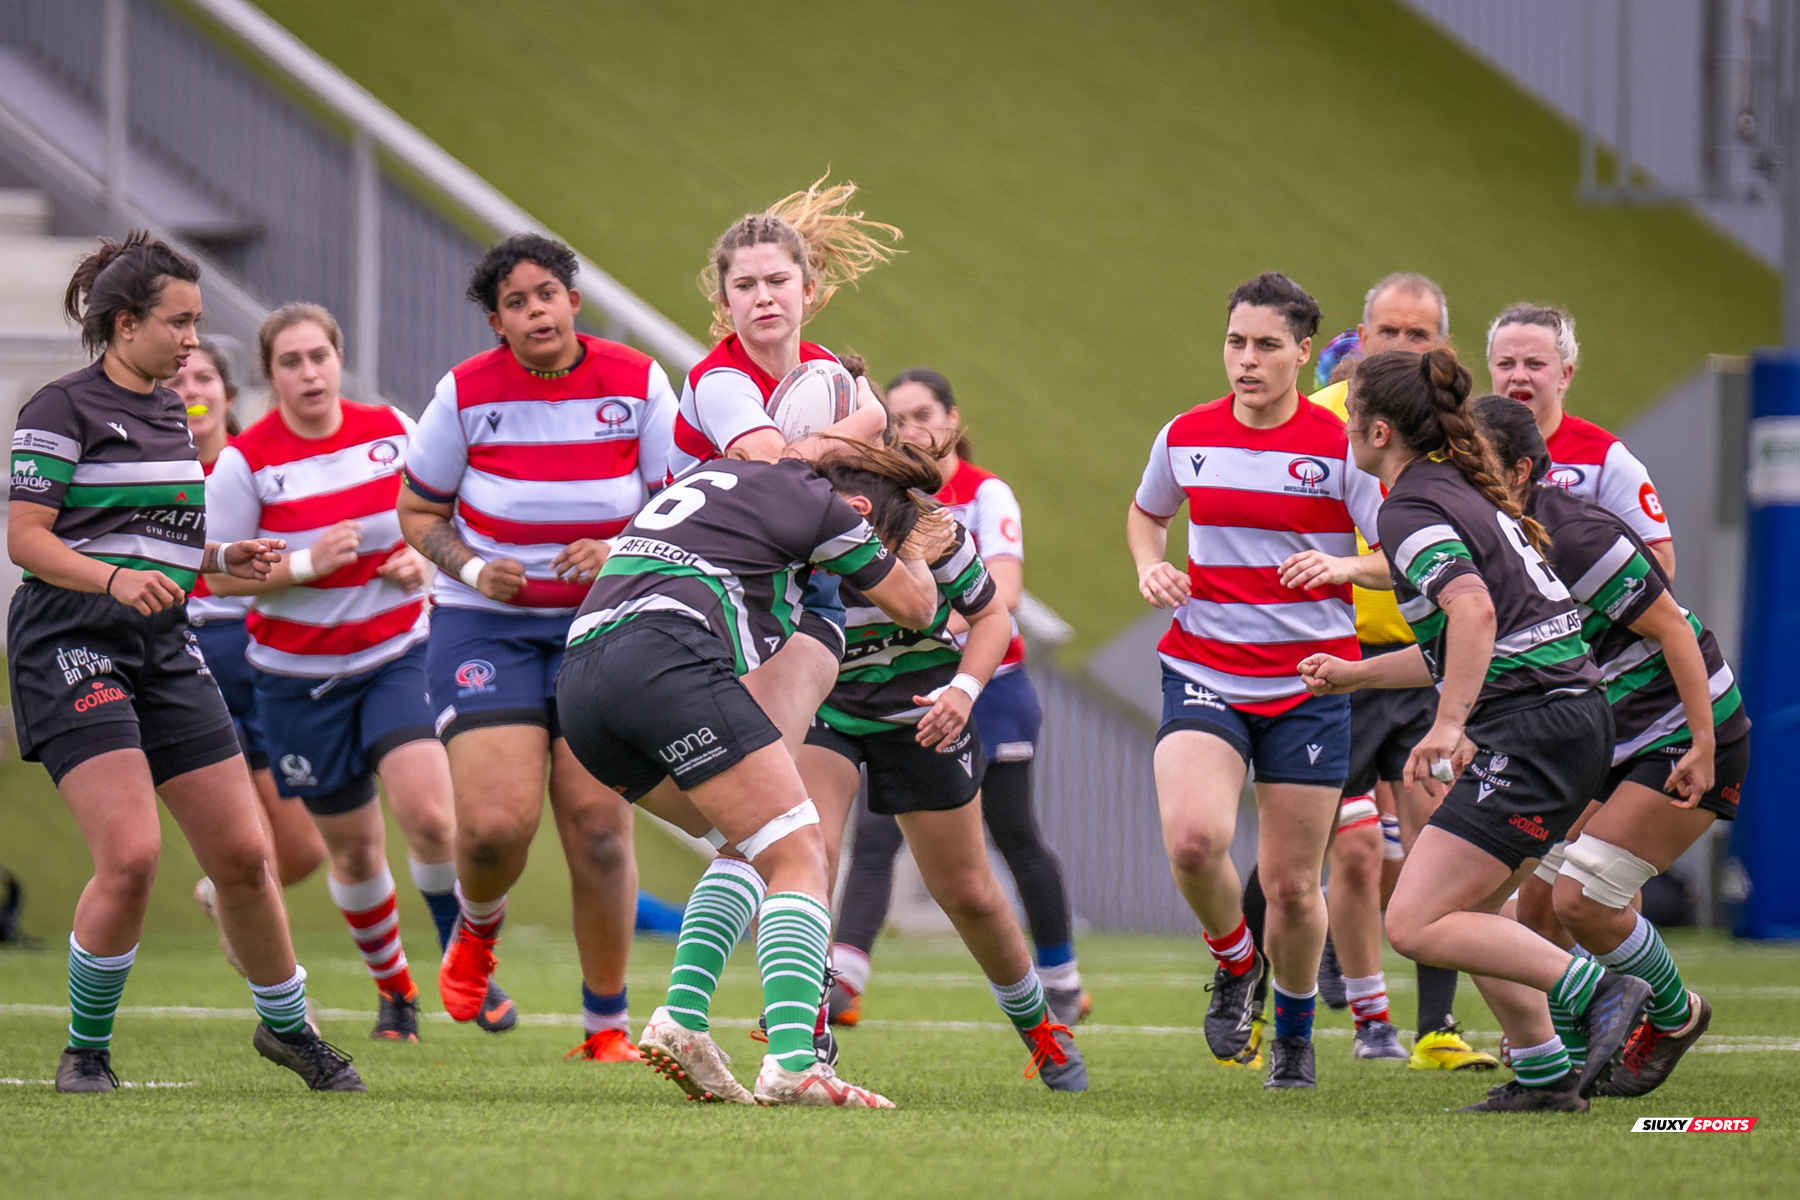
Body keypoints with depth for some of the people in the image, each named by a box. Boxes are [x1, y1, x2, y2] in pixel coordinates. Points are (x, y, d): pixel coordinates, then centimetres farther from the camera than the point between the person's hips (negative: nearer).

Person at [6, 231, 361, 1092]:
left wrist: (224, 560, 6)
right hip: (73, 647, -7)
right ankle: (86, 1050, -1)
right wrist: (116, 578, -27)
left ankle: (286, 1026, 24)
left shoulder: (170, 416, 17)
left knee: (242, 853, 4)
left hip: (164, 647, 7)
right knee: (130, 857, -19)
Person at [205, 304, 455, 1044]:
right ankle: (393, 990, 30)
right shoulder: (245, 462, -12)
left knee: (429, 817, -21)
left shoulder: (393, 431, -5)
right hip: (300, 674, 0)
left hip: (398, 655, 0)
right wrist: (307, 564, -22)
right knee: (354, 849, 8)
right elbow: (218, 575, -9)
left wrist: (422, 561, -10)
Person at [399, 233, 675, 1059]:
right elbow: (417, 513, 5)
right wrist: (471, 569, -13)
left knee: (599, 825, -9)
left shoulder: (637, 384, -4)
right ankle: (477, 929, 21)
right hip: (485, 624, -1)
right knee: (496, 821, -17)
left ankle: (607, 1024, 8)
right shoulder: (465, 394, -6)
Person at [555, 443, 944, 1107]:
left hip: (579, 680, 9)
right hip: (667, 656, -9)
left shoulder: (721, 473, 31)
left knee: (751, 846, 20)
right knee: (797, 856, -6)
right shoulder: (815, 504, 10)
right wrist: (916, 542, 43)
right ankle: (791, 1064, -25)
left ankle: (680, 1018, 0)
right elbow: (916, 607, 24)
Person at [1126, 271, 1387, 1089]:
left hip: (1309, 683, -1)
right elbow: (1145, 513, 24)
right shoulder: (1186, 437, 4)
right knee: (1193, 838, -24)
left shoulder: (1340, 446, -6)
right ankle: (1234, 962, 8)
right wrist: (1150, 567, 3)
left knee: (1291, 883, 2)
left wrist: (1342, 566, -27)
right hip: (1205, 673, 1)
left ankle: (1293, 1034, 30)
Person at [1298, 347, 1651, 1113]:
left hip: (1531, 729, -10)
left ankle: (1593, 994, -13)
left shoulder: (1412, 509, -11)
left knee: (1415, 925, -11)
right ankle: (1544, 1072, 21)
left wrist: (1449, 725, -29)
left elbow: (1474, 612, -28)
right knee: (1465, 907, 22)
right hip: (1572, 714, 10)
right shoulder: (1463, 492, 19)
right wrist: (1355, 674, 33)